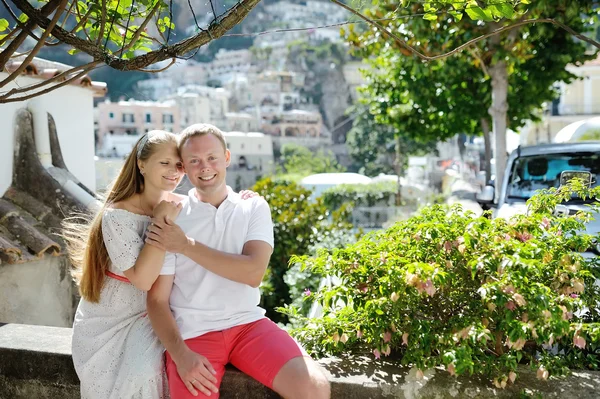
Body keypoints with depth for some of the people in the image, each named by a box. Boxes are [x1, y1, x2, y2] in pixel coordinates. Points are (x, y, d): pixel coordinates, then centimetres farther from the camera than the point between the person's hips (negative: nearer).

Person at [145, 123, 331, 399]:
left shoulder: (254, 207, 4)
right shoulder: (168, 222, -1)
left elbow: (253, 273, -10)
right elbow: (157, 300, -1)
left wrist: (186, 245, -13)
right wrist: (181, 354, -16)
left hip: (248, 324, 1)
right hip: (193, 333, -1)